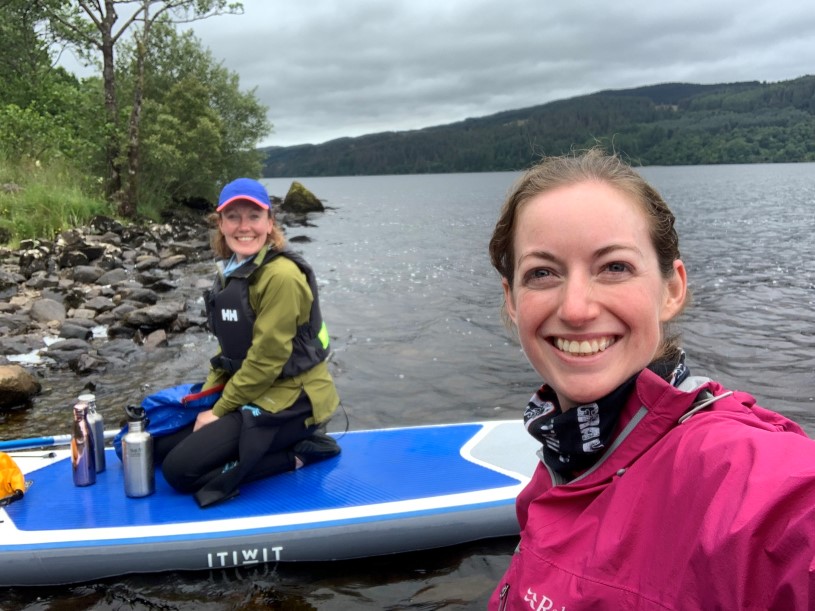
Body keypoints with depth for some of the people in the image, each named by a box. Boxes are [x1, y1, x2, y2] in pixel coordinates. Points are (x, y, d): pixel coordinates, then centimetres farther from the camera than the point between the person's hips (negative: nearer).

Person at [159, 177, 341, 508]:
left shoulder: (281, 276, -21)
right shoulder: (230, 271, 8)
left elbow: (267, 358, -21)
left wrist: (220, 411, -12)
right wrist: (207, 395, 3)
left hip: (289, 402, -9)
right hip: (254, 393, 9)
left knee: (179, 470, -14)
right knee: (164, 445, 10)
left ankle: (295, 455, -3)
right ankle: (291, 443, 9)